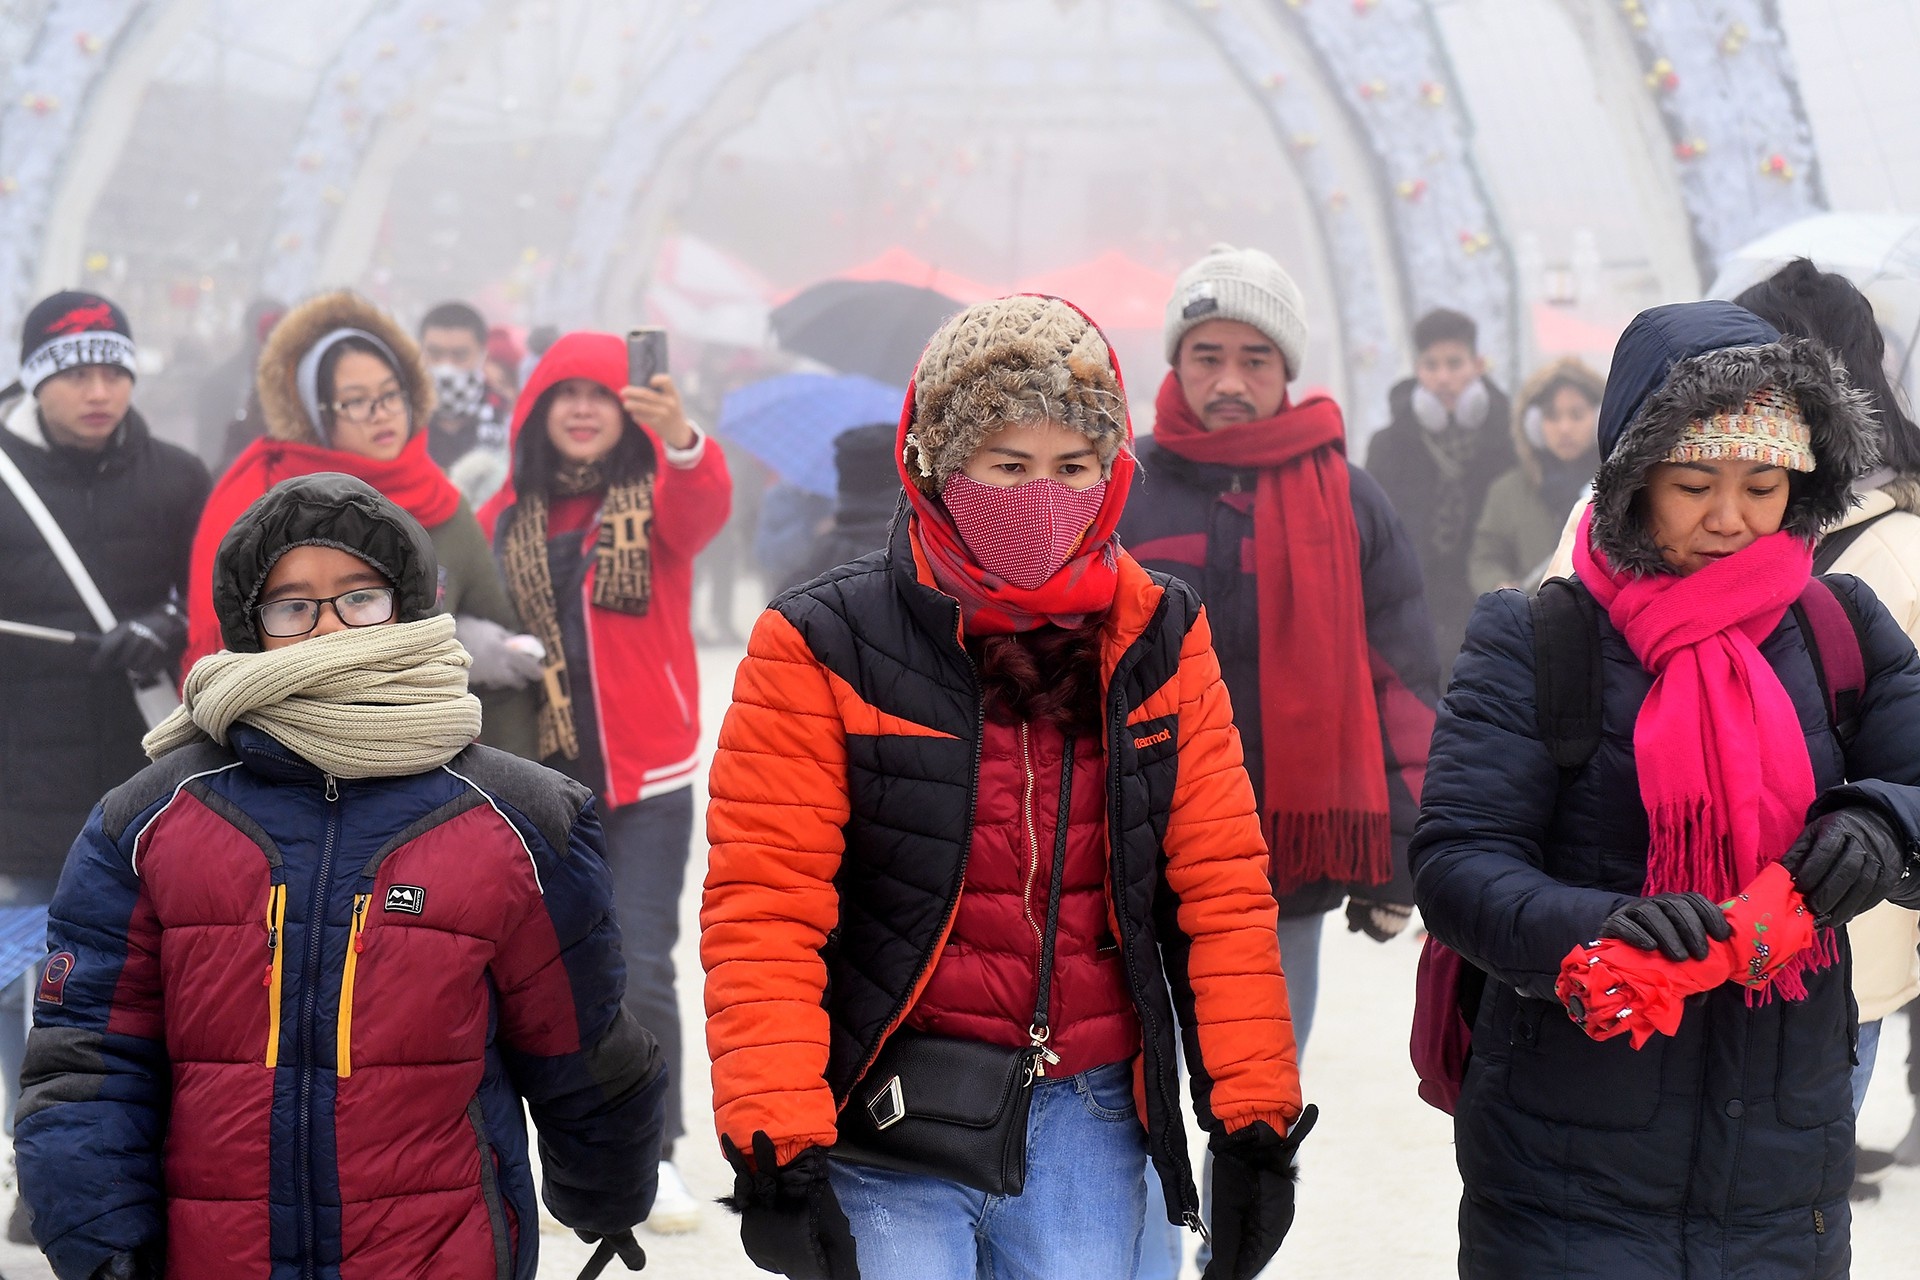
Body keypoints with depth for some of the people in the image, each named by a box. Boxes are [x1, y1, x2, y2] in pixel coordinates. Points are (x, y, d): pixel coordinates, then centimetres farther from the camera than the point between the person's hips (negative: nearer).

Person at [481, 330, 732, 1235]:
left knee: (642, 972, -5)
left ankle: (654, 1157, 11)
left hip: (646, 776, -2)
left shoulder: (656, 493, -3)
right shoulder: (508, 514, 5)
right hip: (544, 781, 3)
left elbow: (704, 510, -26)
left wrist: (681, 440, -45)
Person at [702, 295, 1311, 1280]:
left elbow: (1223, 890, 4)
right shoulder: (823, 648, -7)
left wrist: (1255, 1120, -1)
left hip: (1088, 1122, 3)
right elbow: (762, 909, -11)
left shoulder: (1158, 640, 4)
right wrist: (775, 1145, -19)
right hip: (883, 1118, -3)